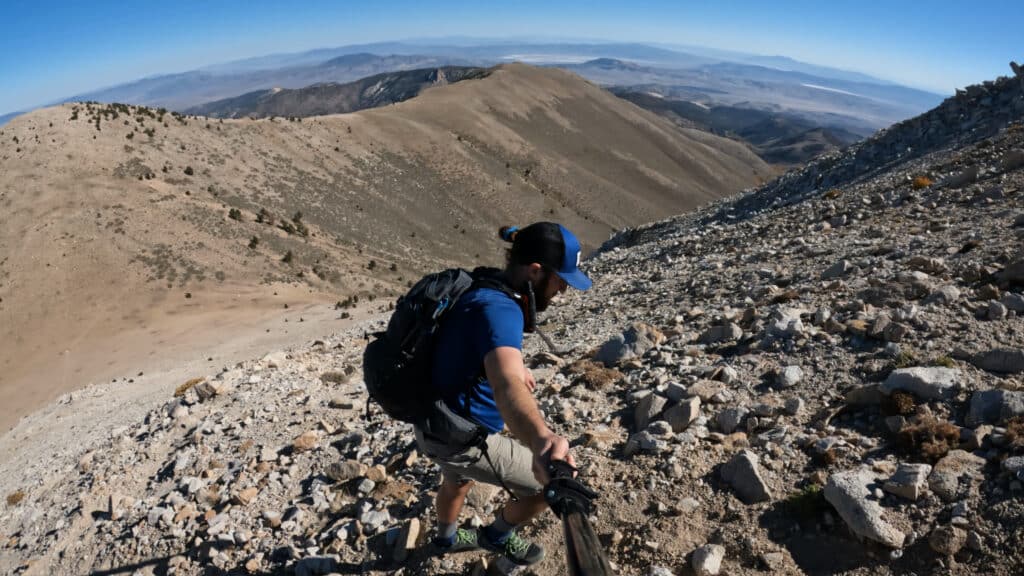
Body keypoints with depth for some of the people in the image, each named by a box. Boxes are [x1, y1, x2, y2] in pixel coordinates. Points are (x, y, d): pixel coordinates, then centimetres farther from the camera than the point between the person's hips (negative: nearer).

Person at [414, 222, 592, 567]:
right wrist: (542, 441, -68)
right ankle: (498, 535, 29)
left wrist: (515, 368, 29)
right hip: (461, 439, -9)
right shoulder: (499, 308, -31)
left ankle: (447, 537, 68)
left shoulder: (484, 289, 1)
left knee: (458, 482, 37)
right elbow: (506, 386, -51)